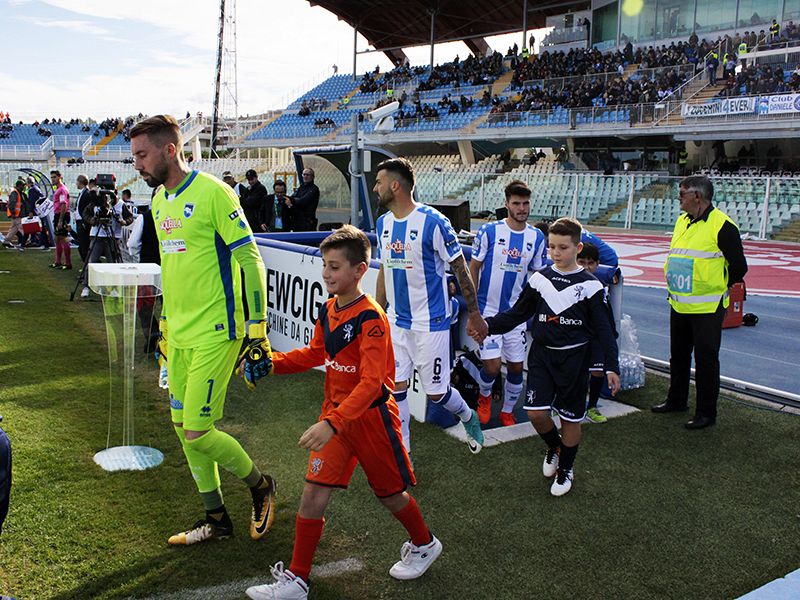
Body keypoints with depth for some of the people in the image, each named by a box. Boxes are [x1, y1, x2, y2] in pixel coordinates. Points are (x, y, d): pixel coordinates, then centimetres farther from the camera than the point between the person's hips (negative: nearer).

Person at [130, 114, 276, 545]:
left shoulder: (213, 194, -13)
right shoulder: (160, 201, 13)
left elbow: (251, 262, -14)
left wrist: (258, 333, -16)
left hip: (215, 333, -8)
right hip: (180, 335, 9)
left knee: (197, 432, -8)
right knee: (183, 428, 12)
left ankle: (261, 486, 19)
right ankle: (216, 520, 28)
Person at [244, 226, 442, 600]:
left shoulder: (371, 318, -23)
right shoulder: (328, 310, 1)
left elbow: (371, 384, -28)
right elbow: (314, 354, 16)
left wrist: (332, 423, -37)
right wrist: (271, 362, 1)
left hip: (370, 417, -6)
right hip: (335, 414, 6)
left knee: (390, 493, 14)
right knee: (313, 495, 0)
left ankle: (425, 544, 42)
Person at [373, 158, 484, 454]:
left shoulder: (432, 221, -16)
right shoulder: (383, 223, 6)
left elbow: (460, 269, -9)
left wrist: (474, 313, -5)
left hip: (430, 323, -6)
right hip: (397, 321, 6)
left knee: (436, 391, 5)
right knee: (395, 387, 5)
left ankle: (469, 418, 37)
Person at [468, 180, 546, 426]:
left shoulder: (537, 237, 3)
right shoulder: (489, 231, -7)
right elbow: (473, 268, -1)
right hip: (489, 311, -3)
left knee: (516, 366, 8)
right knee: (492, 365, -11)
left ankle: (507, 411, 30)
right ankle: (484, 396, 23)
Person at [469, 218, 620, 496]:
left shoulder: (590, 285, -6)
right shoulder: (540, 278, 2)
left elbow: (603, 329, -4)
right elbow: (517, 313, 6)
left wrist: (611, 367, -11)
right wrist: (489, 326, -9)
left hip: (574, 358, -2)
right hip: (542, 354, 2)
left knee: (571, 418, 7)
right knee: (536, 412, -6)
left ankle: (566, 468, 31)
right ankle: (554, 447, 27)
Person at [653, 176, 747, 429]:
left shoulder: (722, 225, -15)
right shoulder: (682, 221, 9)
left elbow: (739, 267, -10)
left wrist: (715, 287, -1)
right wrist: (675, 283, 13)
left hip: (707, 308, -8)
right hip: (679, 305, 8)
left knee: (706, 360, 1)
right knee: (678, 355, 18)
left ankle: (706, 413, 13)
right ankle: (676, 400, 34)